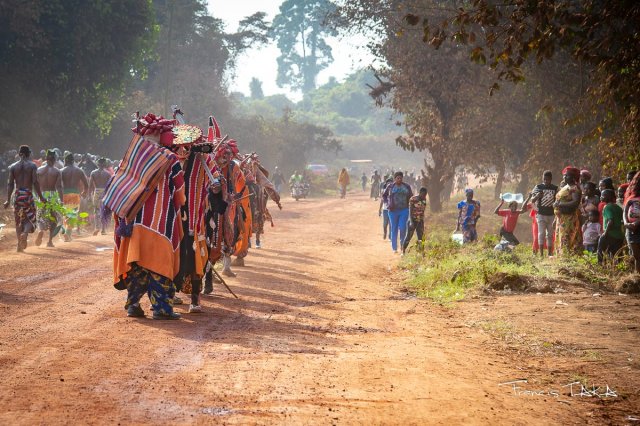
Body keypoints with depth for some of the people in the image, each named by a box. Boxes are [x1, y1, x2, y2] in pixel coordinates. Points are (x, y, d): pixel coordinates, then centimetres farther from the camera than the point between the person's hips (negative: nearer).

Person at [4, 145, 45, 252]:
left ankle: (20, 245, 12)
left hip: (17, 195, 3)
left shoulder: (13, 167, 6)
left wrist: (8, 200, 5)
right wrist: (40, 196, -3)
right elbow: (35, 182, -9)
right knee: (31, 218, 5)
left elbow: (10, 184, 3)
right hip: (28, 194, -3)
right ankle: (25, 233, -25)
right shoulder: (32, 165, -2)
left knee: (18, 221, 12)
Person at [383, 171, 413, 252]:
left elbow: (411, 196, 16)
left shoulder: (407, 187, 5)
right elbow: (384, 196, 13)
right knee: (394, 229, 4)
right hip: (393, 210, 0)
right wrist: (388, 203, -1)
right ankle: (394, 248, 13)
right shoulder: (390, 186, 2)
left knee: (402, 228, -10)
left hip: (404, 210, 0)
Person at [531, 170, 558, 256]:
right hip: (541, 214, -2)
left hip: (551, 215, 2)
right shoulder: (538, 187, -1)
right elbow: (532, 201, -4)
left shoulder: (555, 188, 5)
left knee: (550, 235, 7)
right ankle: (541, 254, -13)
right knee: (541, 233, -10)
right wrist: (537, 196, -26)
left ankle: (550, 254, 12)